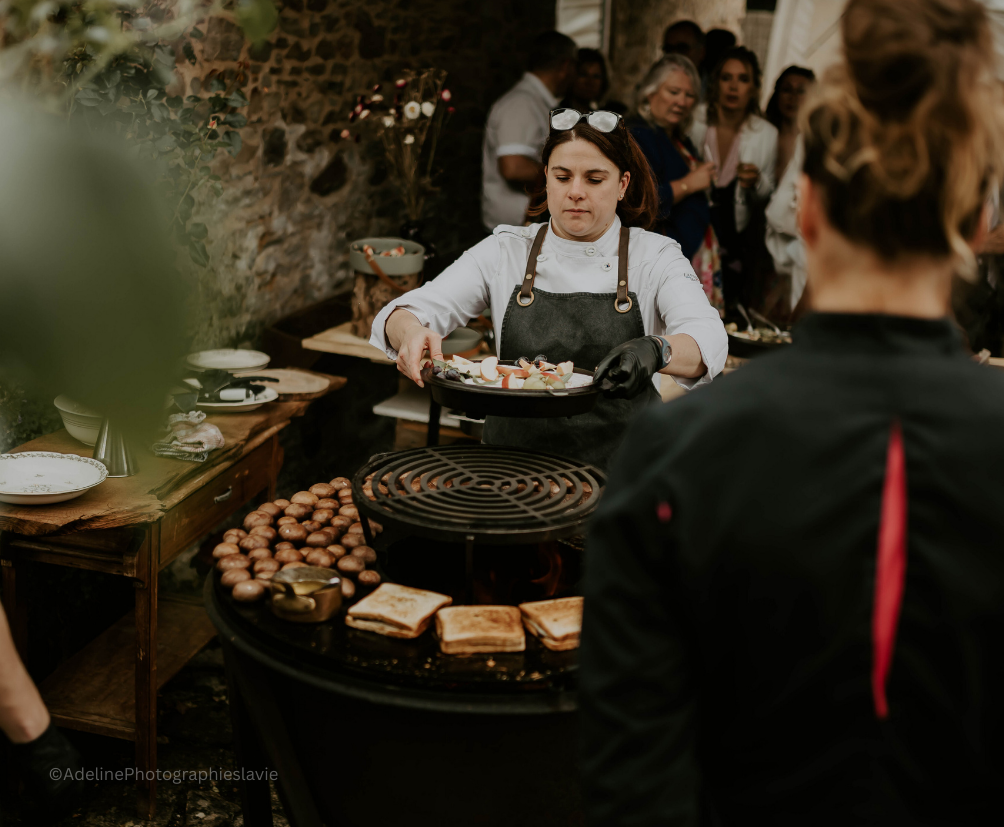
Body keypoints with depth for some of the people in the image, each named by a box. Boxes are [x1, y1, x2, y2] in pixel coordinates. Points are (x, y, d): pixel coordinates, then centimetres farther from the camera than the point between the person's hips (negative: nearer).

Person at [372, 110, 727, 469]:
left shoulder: (656, 256, 4)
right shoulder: (504, 251, 8)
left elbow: (709, 340, -12)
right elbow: (412, 310, 1)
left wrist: (655, 351, -33)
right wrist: (411, 332, -23)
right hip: (514, 463, 1)